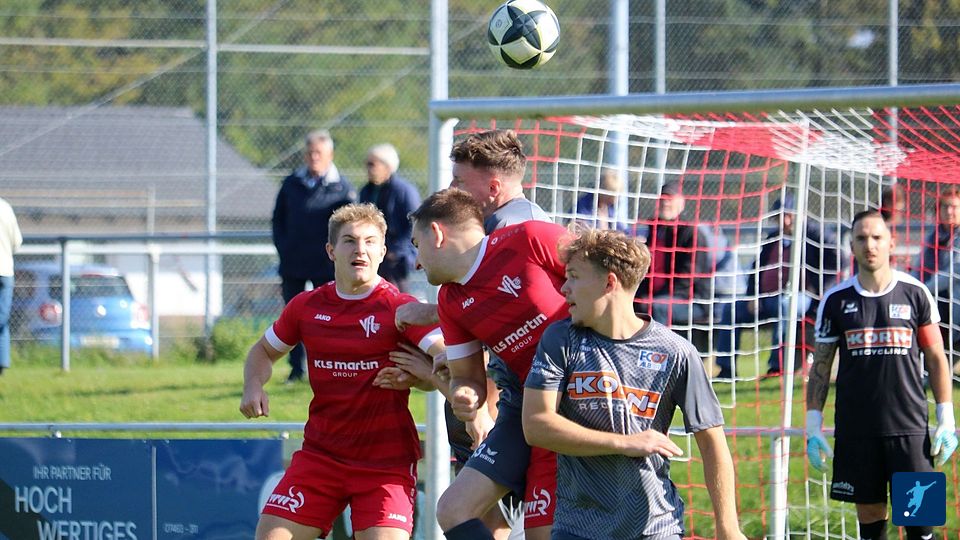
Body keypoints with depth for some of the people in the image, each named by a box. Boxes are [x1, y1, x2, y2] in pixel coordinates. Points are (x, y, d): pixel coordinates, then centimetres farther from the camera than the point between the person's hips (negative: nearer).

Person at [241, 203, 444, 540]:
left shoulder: (401, 309, -8)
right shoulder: (307, 306, 6)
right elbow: (265, 350, 22)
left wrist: (415, 377, -43)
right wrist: (254, 387, 1)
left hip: (386, 459, -4)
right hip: (319, 456, 4)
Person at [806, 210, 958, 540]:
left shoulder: (915, 294, 2)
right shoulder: (837, 301, 4)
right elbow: (820, 366, 9)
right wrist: (813, 424, 2)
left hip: (908, 426, -1)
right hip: (855, 426, 1)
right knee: (869, 511, 5)